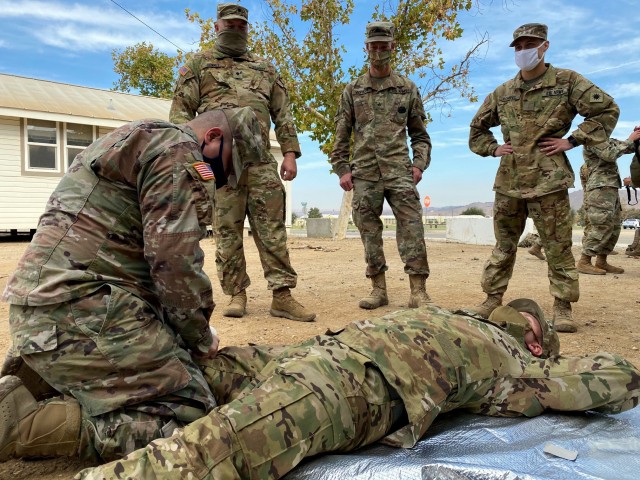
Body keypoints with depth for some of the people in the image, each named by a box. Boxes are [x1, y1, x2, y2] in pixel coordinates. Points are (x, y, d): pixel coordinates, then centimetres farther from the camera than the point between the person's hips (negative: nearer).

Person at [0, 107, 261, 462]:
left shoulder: (132, 143, 26)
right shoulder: (178, 152, -7)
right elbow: (174, 260, -17)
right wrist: (200, 338, 0)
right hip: (82, 310, -11)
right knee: (189, 416, -11)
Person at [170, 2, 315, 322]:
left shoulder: (264, 68, 22)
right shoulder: (198, 65, 15)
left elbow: (282, 115, 16)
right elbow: (180, 113, 7)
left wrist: (290, 153, 3)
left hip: (261, 160, 2)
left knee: (272, 228, -4)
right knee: (227, 230, -1)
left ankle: (282, 296, -3)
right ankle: (236, 294, 9)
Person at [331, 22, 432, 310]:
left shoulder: (407, 88, 13)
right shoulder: (352, 90, 13)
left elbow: (419, 133, 13)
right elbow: (341, 135, 10)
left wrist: (419, 164, -2)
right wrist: (342, 169, 0)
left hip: (399, 171, -1)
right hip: (364, 174, 1)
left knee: (411, 227, -10)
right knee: (369, 231, 3)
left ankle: (418, 291, -6)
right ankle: (378, 289, 12)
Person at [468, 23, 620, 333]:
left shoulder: (566, 82, 3)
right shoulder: (502, 93, 13)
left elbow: (607, 110, 2)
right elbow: (477, 128, 24)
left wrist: (572, 140, -6)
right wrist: (493, 148, 9)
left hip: (548, 180, -3)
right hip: (508, 181, 4)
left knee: (558, 246, 1)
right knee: (503, 244, 9)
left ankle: (562, 307, 11)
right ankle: (493, 299, 18)